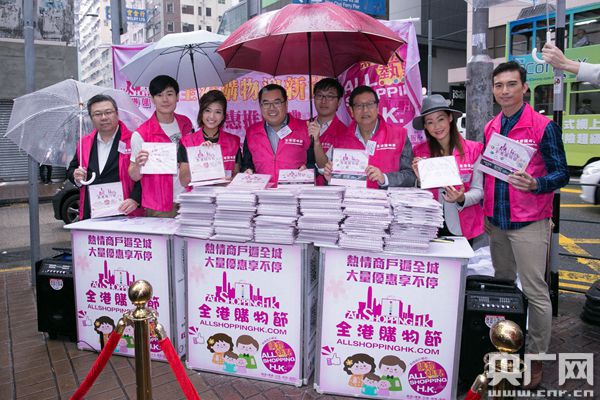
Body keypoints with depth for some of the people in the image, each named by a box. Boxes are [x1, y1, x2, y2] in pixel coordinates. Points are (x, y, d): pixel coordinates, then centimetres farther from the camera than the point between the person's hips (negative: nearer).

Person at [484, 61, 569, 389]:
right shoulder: (490, 128, 9)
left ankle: (537, 359, 14)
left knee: (535, 291, 0)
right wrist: (486, 210, 12)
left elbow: (561, 174, -8)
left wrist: (535, 184, -28)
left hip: (529, 225, -6)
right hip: (496, 223, 6)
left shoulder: (543, 126, -8)